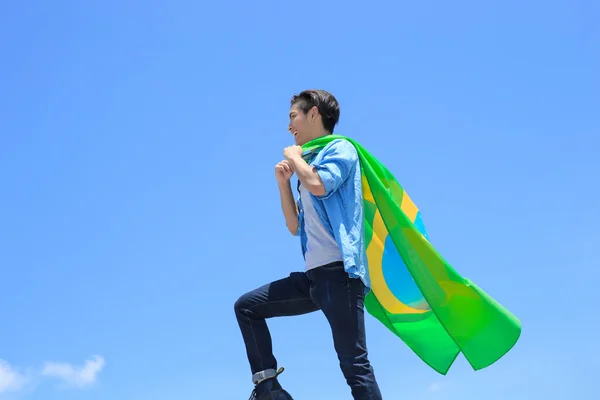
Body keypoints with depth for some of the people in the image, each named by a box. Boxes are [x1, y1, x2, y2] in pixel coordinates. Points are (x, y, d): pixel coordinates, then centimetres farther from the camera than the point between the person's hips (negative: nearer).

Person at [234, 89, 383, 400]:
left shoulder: (340, 149, 0)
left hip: (338, 271, -9)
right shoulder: (310, 164, 22)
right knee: (246, 307, 12)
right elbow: (295, 227, 22)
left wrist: (294, 158, -3)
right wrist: (283, 182, 11)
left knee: (353, 363, -12)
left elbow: (319, 185, -22)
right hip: (313, 276, 9)